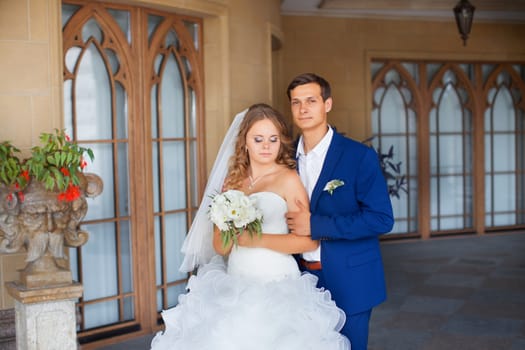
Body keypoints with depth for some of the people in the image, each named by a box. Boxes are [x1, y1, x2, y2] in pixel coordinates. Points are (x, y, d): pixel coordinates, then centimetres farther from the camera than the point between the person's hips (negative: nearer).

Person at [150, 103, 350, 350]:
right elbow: (219, 246, 8)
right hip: (235, 286, 4)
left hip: (275, 286, -4)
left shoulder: (288, 179, -3)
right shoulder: (233, 180, 11)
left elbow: (310, 241, -11)